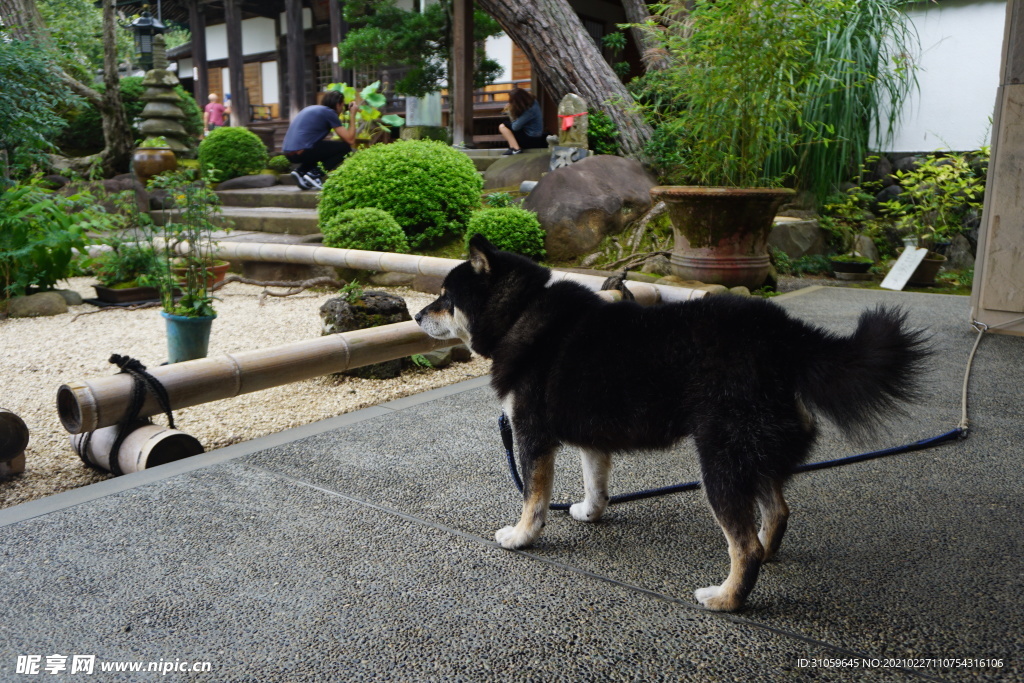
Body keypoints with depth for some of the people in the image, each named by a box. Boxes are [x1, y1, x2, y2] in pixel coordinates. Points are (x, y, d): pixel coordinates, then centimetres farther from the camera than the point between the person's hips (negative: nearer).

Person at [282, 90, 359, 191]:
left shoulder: (312, 108, 25)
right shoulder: (329, 112, -1)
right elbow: (350, 140, -3)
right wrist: (352, 115, 8)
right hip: (302, 152, -9)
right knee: (345, 147, 1)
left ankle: (300, 171, 11)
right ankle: (314, 175, -8)